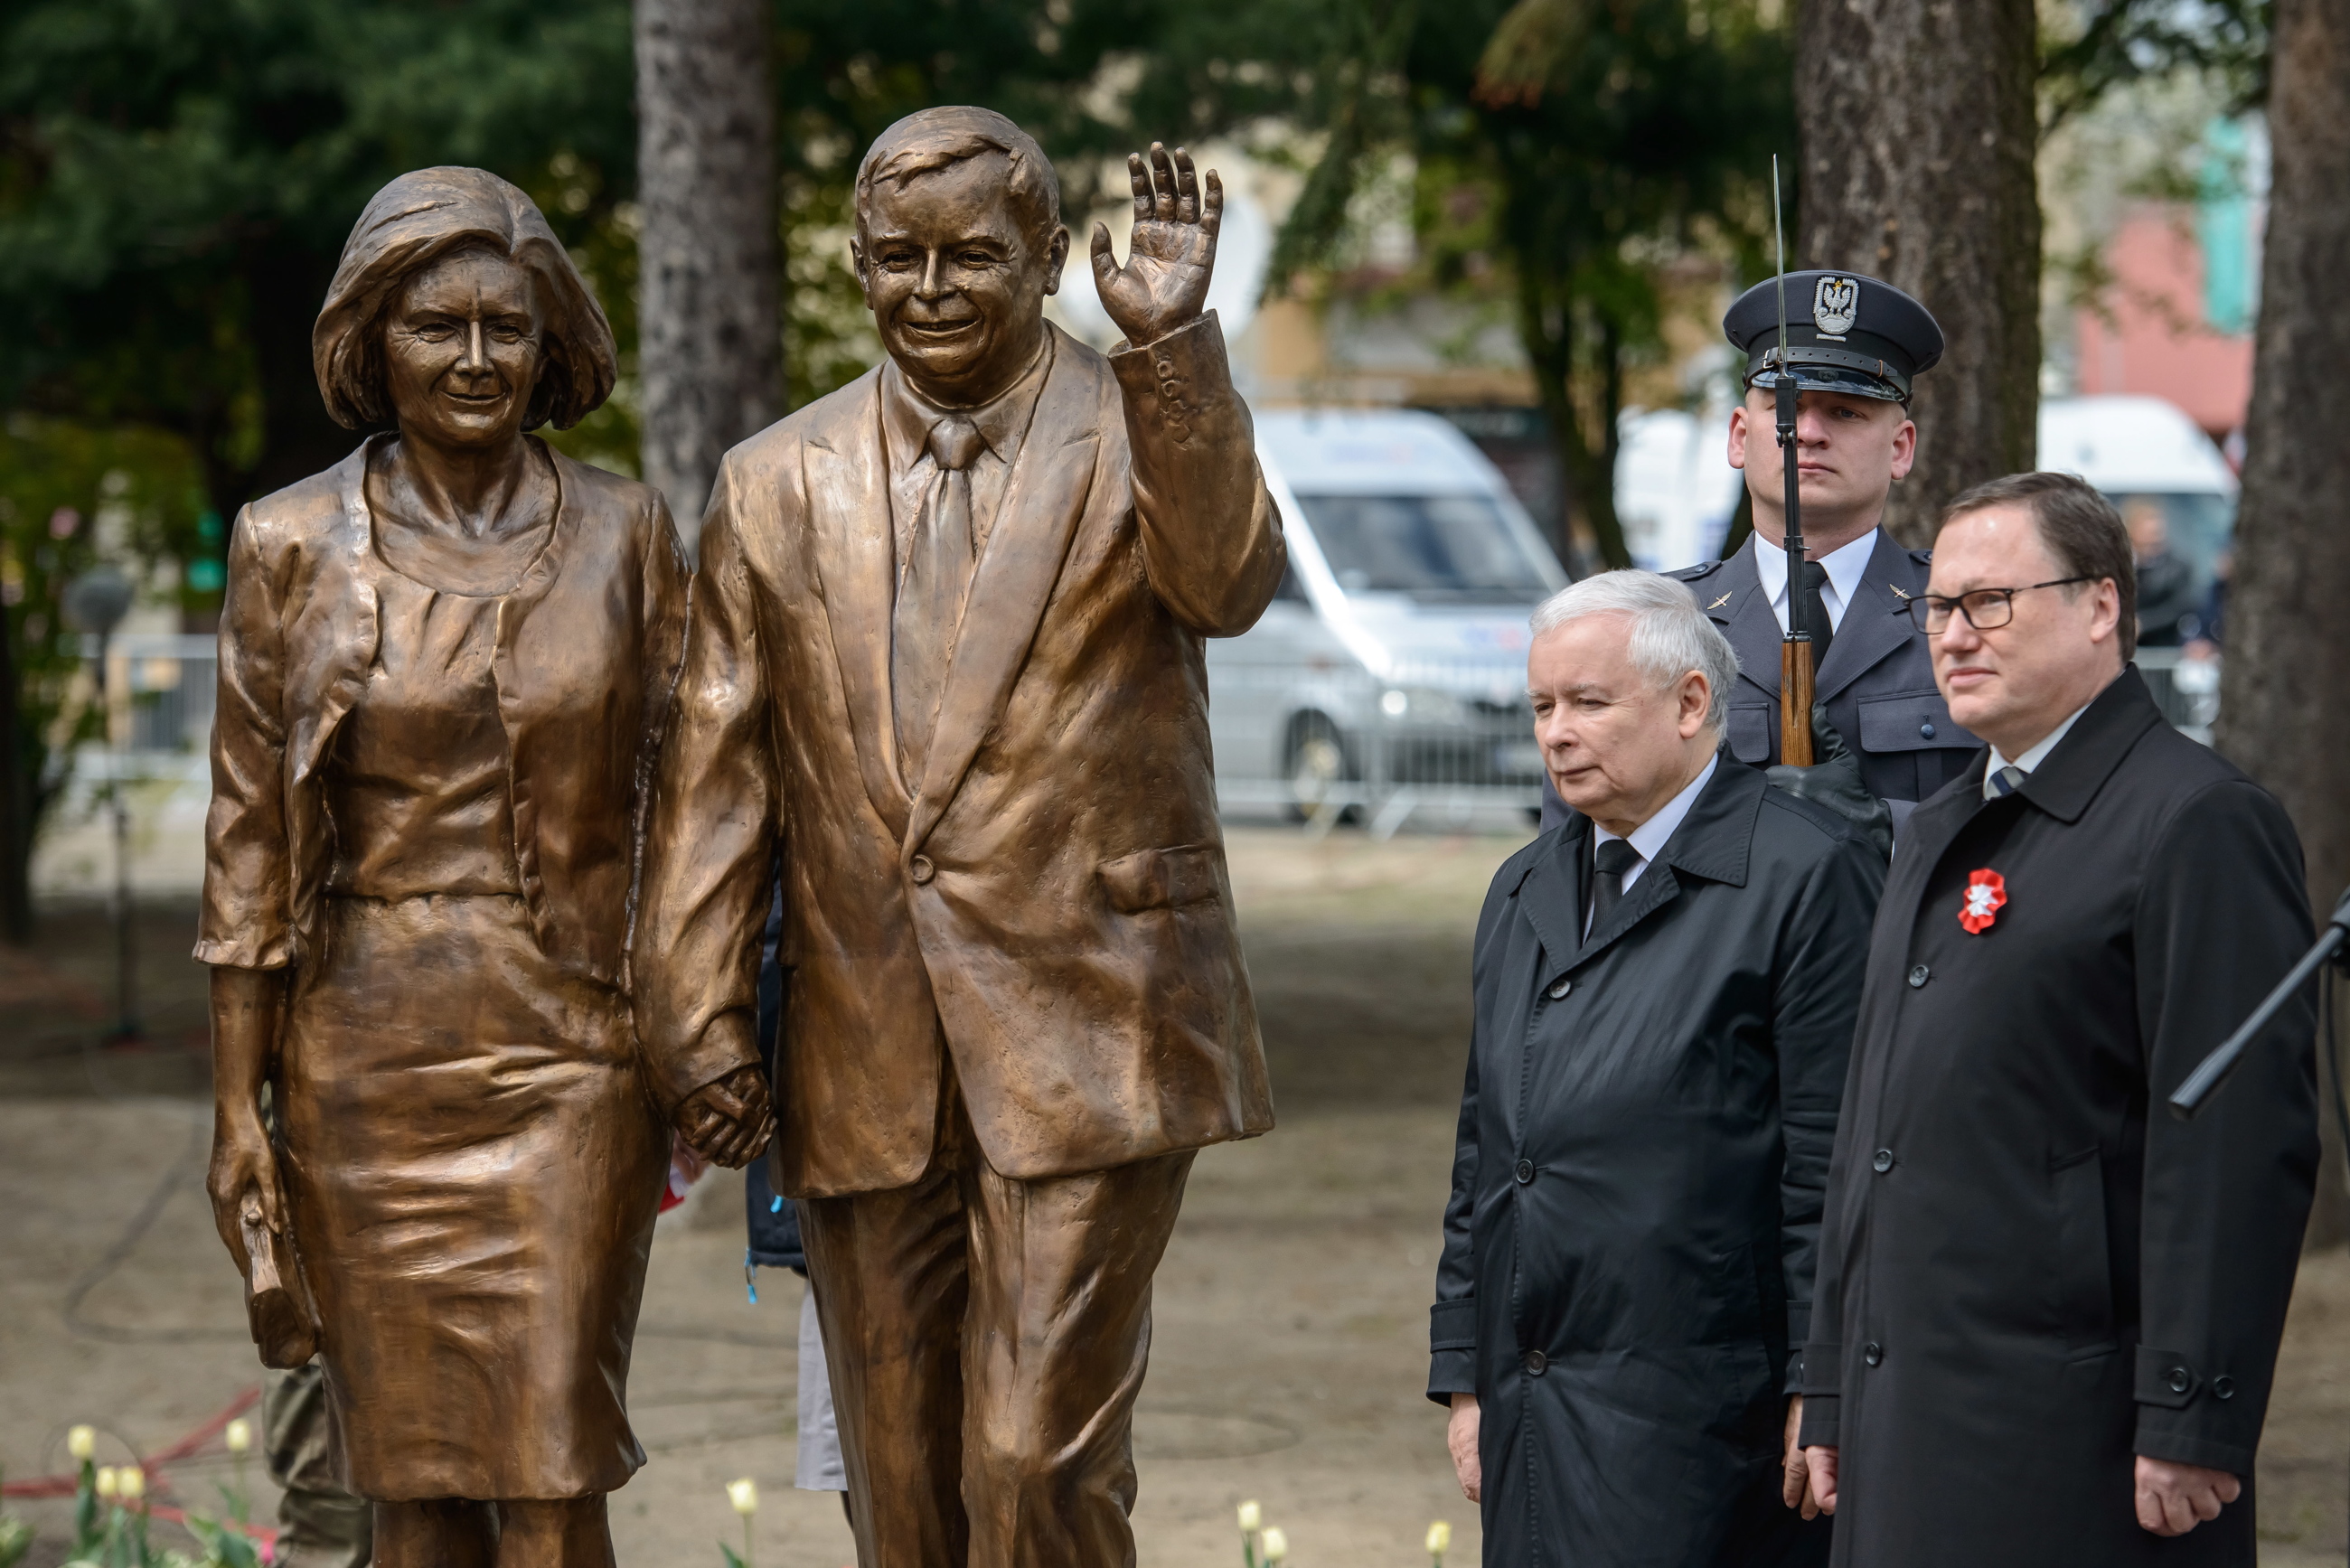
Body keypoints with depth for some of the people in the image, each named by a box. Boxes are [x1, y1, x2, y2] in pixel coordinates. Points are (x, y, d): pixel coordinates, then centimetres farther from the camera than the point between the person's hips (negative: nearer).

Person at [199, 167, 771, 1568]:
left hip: (571, 1047, 0)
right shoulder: (294, 546, 1)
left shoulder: (626, 534, 2)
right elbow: (249, 844, 2)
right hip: (365, 1057, 0)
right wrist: (237, 1107, 0)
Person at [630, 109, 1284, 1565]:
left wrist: (1171, 344, -32)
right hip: (866, 1071, 4)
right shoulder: (780, 484, 11)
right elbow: (717, 772, 10)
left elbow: (1227, 581, -20)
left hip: (1083, 1047, -4)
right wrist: (703, 1032, 4)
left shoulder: (1145, 433, 1)